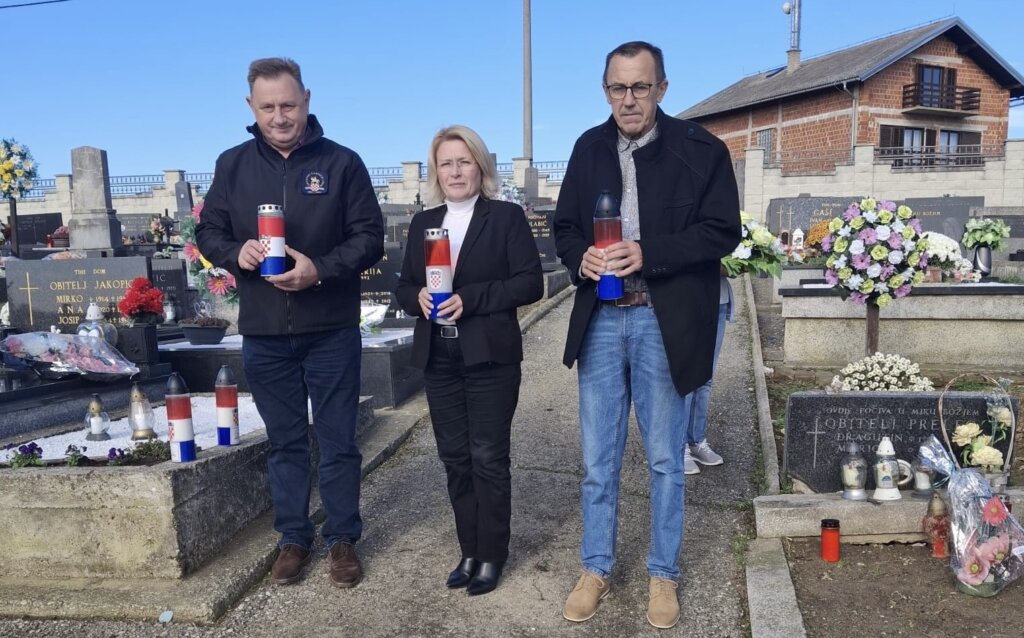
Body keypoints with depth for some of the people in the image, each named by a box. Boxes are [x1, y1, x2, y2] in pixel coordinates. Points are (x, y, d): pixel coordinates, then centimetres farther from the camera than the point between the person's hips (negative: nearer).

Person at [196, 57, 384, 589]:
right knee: (285, 442, 14)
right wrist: (236, 253, -12)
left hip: (331, 331, -2)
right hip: (263, 333, 3)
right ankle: (293, 538, 29)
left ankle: (342, 539, 23)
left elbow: (370, 238, -5)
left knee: (337, 441, 7)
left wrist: (319, 268, -20)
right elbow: (208, 231, 10)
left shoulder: (341, 162, -3)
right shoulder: (232, 165, 5)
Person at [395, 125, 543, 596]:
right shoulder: (423, 223, 13)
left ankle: (491, 555, 17)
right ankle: (469, 551, 24)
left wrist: (470, 298, -18)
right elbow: (403, 287, 14)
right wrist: (419, 298, -10)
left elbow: (530, 282, -8)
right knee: (455, 458, 10)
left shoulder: (507, 217, -1)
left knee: (488, 458, 2)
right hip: (439, 360, 5)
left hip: (489, 358, -4)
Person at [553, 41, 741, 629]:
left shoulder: (701, 149, -4)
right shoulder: (589, 148, 8)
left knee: (665, 459, 11)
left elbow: (724, 230, -9)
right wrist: (581, 257, -11)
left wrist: (648, 254, -21)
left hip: (665, 322, -3)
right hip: (601, 320, 3)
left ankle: (664, 574, 29)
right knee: (598, 458, 11)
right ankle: (596, 569, 29)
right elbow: (565, 225, 12)